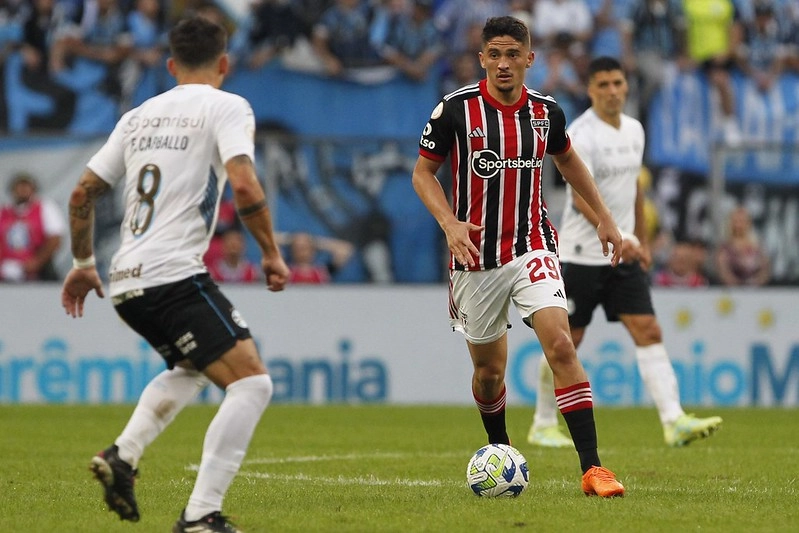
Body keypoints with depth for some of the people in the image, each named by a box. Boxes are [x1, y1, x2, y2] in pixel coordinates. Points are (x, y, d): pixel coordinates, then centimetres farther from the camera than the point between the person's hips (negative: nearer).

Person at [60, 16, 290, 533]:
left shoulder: (139, 116, 18)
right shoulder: (226, 107, -1)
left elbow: (82, 193, 20)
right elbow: (243, 184, -17)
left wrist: (83, 263, 32)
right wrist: (272, 253, -5)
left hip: (127, 282, 8)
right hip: (175, 275, -8)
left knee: (191, 369, 32)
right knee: (252, 383, -8)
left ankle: (123, 454, 13)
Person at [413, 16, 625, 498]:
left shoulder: (546, 112, 2)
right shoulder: (457, 109, -7)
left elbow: (567, 159, 22)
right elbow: (423, 171, 2)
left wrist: (604, 217, 20)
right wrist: (449, 223, -14)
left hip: (532, 246, 1)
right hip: (476, 256, -1)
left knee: (561, 346, -19)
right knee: (490, 369, 9)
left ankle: (592, 468, -21)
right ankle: (500, 449, 39)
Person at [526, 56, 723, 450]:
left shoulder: (634, 130, 9)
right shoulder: (580, 134, -14)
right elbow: (581, 197, -24)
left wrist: (642, 241, 19)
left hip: (624, 255, 6)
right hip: (582, 254, -6)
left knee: (649, 332, -7)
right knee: (567, 341, 3)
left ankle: (674, 422, -16)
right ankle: (543, 425, 18)